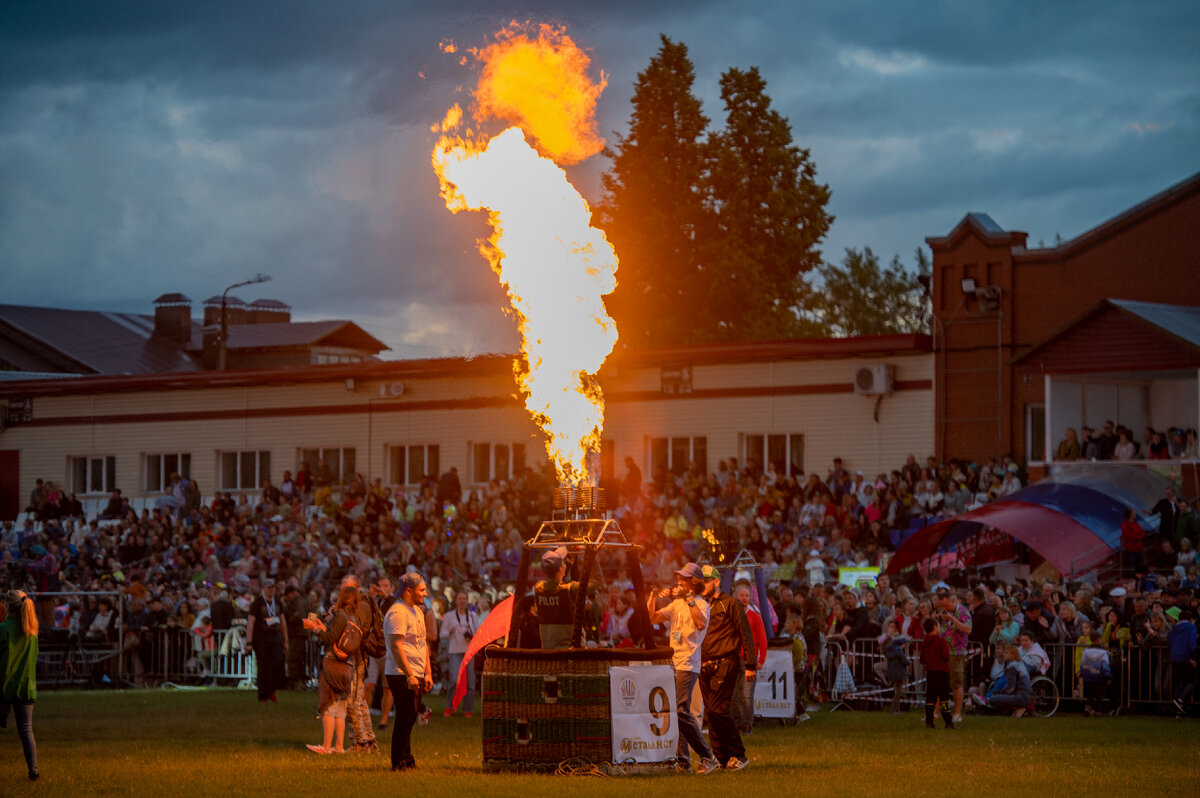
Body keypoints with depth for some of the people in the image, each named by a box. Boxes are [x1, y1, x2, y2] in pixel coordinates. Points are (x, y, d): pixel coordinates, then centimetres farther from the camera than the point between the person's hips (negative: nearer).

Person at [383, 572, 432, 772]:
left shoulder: (417, 611, 18)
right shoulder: (398, 613, -14)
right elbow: (396, 646, -21)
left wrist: (428, 673, 18)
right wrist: (409, 675, -24)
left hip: (415, 675, 9)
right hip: (401, 675, -9)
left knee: (409, 718, 13)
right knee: (405, 718, -8)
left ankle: (406, 759, 19)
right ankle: (399, 762, -3)